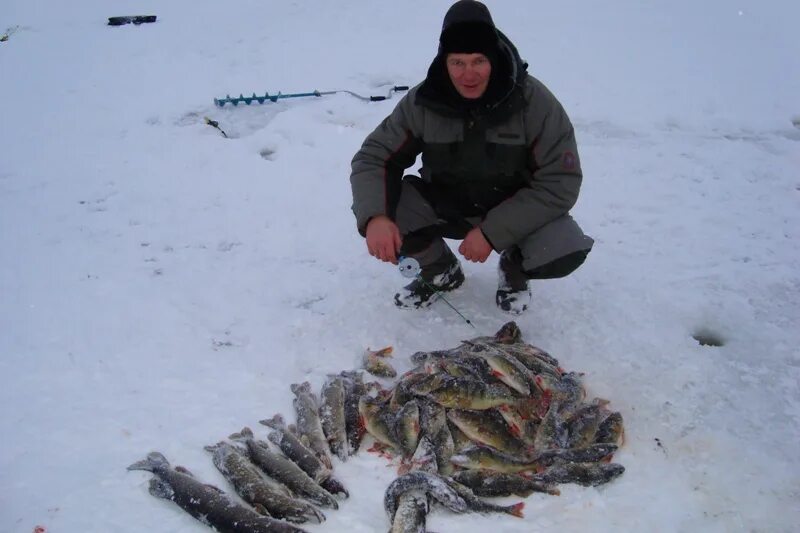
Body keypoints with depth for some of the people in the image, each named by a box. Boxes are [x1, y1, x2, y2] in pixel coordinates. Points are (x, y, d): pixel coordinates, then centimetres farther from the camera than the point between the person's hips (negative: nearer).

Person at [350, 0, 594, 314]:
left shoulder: (534, 102, -23)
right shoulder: (423, 101, -17)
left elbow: (560, 184, -21)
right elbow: (373, 157, -13)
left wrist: (493, 232, -29)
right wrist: (375, 217, -34)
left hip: (516, 209, -2)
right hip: (443, 205, 2)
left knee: (565, 253, -31)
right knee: (376, 210, -22)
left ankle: (514, 268, 8)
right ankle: (441, 272, 7)